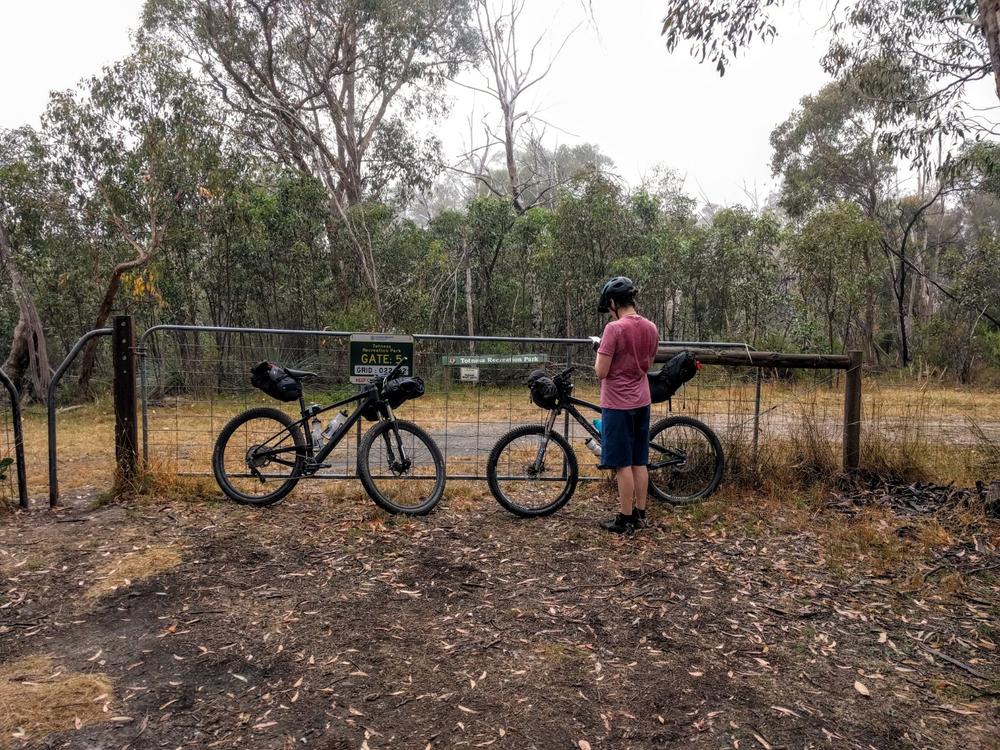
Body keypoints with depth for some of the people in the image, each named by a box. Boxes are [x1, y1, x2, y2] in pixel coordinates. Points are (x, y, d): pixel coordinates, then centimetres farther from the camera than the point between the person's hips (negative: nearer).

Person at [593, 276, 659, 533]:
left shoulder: (614, 328, -18)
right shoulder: (651, 328, 5)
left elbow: (601, 372, -16)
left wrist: (600, 351, 1)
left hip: (618, 404, -7)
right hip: (641, 402, 7)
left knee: (623, 464, 0)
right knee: (639, 462, 13)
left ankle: (625, 519, 8)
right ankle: (640, 514, 22)